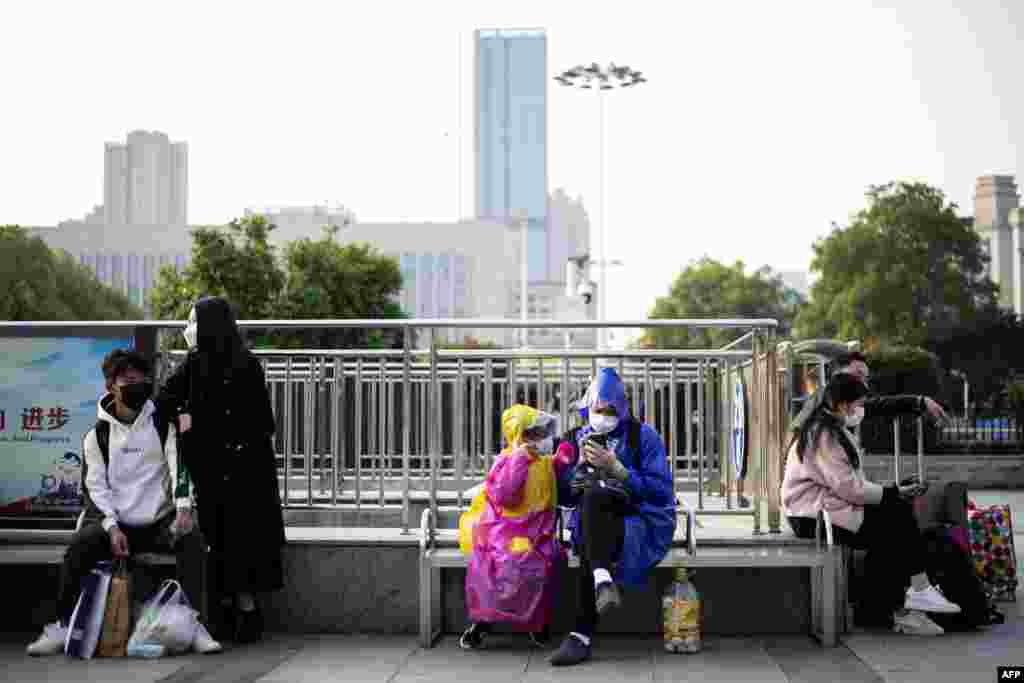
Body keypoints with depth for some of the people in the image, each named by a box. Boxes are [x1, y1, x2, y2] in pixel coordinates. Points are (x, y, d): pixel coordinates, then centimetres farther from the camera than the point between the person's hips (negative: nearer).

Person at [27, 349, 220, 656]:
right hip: (116, 522, 1)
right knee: (79, 545, -26)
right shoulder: (98, 435, 6)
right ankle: (62, 627, -14)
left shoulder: (162, 424, 5)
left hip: (160, 521, -1)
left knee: (191, 539, -29)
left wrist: (183, 507, -25)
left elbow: (179, 466, -7)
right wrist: (112, 527, -15)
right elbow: (96, 487, 1)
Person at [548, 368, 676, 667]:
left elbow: (661, 492, -6)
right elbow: (564, 496, 11)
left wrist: (617, 469, -15)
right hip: (595, 522, 3)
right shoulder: (578, 438, 15)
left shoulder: (644, 436, 3)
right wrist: (581, 464, -6)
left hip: (642, 521, -3)